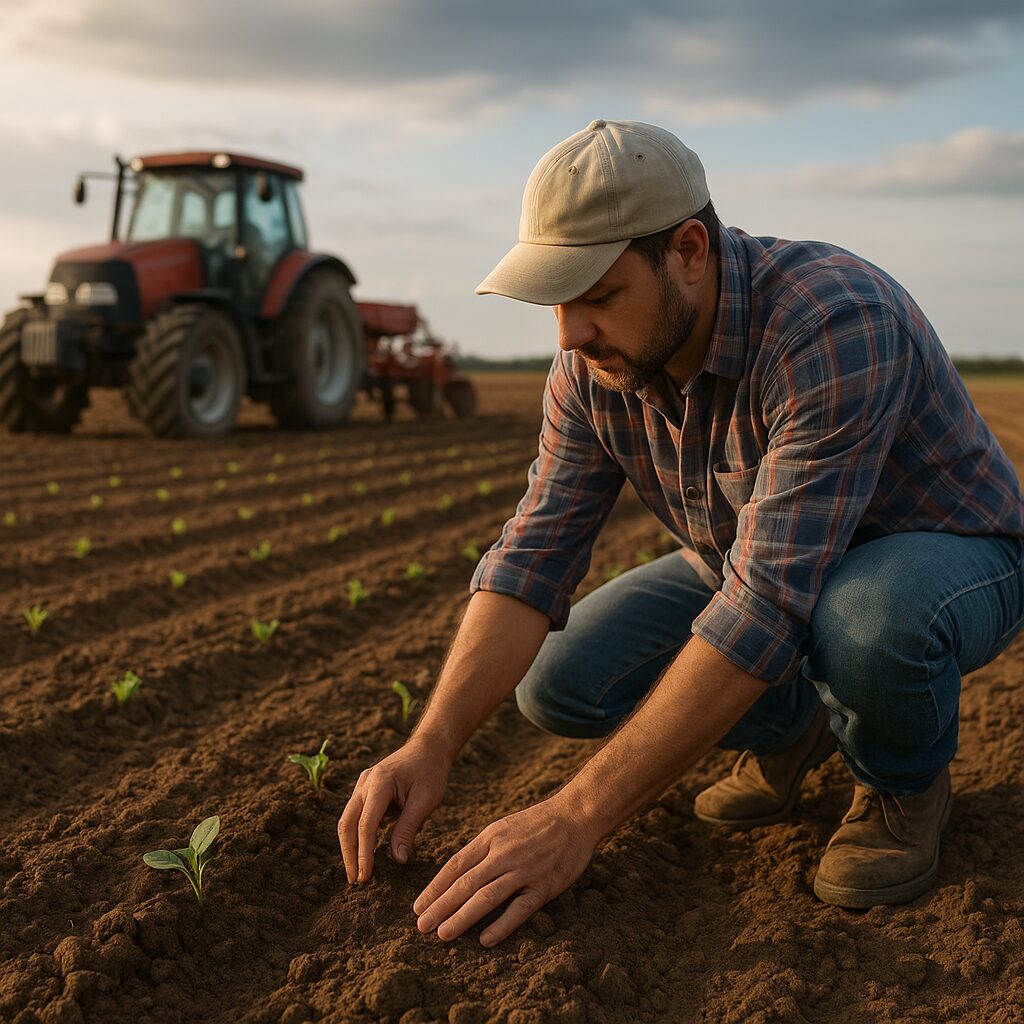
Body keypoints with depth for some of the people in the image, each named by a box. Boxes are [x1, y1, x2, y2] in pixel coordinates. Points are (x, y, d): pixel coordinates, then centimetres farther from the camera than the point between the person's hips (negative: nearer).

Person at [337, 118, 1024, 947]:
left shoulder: (834, 327, -37)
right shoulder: (594, 364, -15)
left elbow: (771, 603, -41)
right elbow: (536, 551, -16)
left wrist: (577, 819, -41)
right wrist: (433, 744, -30)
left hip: (948, 554, -5)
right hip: (749, 562, 6)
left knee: (866, 615, -41)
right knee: (557, 682, -10)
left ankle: (905, 779, -5)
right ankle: (794, 721, 13)